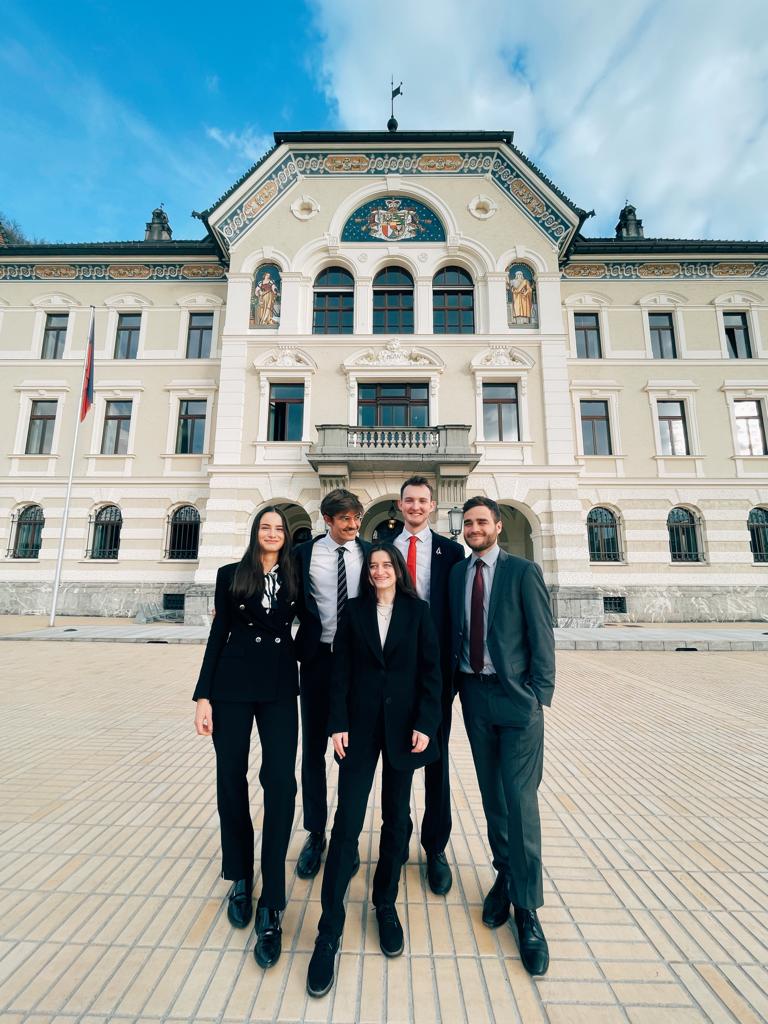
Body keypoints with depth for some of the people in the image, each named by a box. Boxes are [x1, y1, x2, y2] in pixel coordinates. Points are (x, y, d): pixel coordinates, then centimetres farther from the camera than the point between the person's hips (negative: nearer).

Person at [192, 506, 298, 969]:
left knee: (281, 783, -6)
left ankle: (271, 906, 10)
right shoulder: (231, 575, 3)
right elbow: (219, 633, 2)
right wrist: (203, 695, -1)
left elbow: (293, 627, 6)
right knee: (231, 780, 11)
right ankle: (241, 879, 35)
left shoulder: (295, 578, 5)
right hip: (233, 684, 0)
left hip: (280, 687, 0)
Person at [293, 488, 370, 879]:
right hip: (318, 657, 0)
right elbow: (296, 601, 4)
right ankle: (315, 834, 33)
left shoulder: (370, 553, 0)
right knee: (314, 748, 13)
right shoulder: (304, 553, -1)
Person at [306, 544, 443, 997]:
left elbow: (432, 669, -3)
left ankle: (386, 904, 36)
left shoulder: (418, 611, -1)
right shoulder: (354, 611, 1)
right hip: (360, 724, 0)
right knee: (347, 822, 1)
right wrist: (338, 723, -5)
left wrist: (425, 723, -9)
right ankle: (330, 930, 16)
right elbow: (342, 670, 0)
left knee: (396, 818, 14)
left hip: (403, 725, 1)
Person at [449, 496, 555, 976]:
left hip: (516, 695, -3)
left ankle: (527, 909, 20)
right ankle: (504, 874, 37)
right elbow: (453, 631, 6)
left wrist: (539, 695, -10)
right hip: (474, 693, 4)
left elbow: (542, 635, -7)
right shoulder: (457, 572, 5)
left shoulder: (523, 571, -6)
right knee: (491, 794, 17)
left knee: (520, 800, 1)